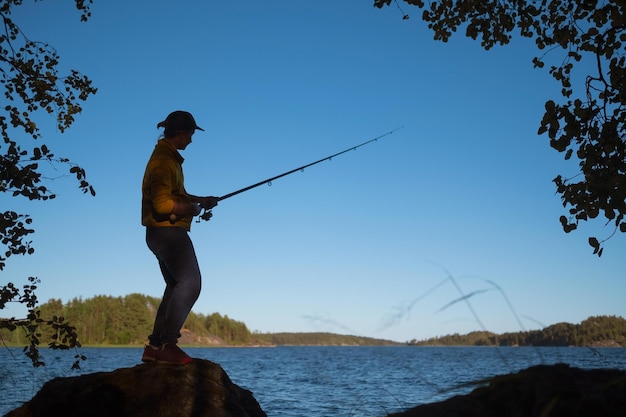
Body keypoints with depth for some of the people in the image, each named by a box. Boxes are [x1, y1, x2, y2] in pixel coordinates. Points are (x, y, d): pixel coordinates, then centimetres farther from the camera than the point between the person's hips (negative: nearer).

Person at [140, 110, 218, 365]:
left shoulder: (168, 157, 19)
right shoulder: (163, 160, -15)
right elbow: (163, 203, -24)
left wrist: (200, 200, 20)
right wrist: (192, 208, -11)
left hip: (165, 232, 11)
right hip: (168, 231, -11)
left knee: (176, 286, 13)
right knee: (190, 282, -17)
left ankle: (154, 347, 13)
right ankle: (166, 344, -20)